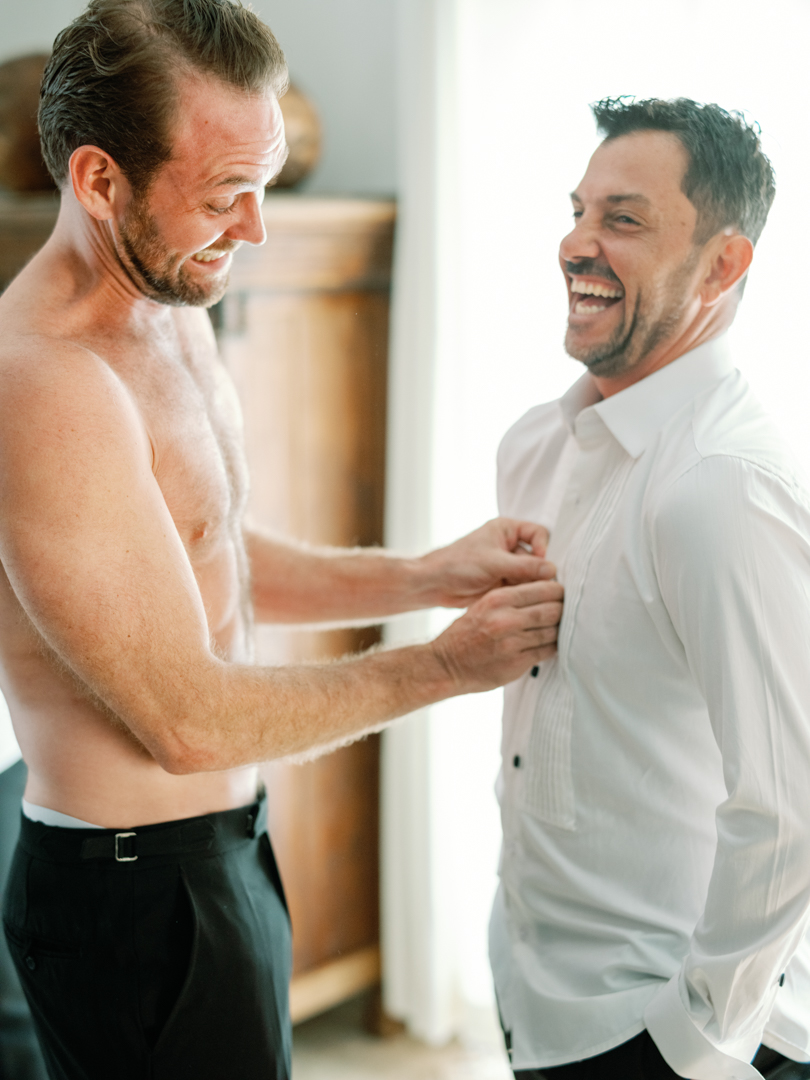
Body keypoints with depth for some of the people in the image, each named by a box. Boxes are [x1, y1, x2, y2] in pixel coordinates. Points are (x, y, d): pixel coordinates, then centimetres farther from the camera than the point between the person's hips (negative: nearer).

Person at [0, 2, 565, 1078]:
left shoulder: (174, 312, 5)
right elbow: (189, 720, -24)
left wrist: (425, 576, 4)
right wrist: (444, 665, -14)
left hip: (218, 850, 9)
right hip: (137, 896, -9)